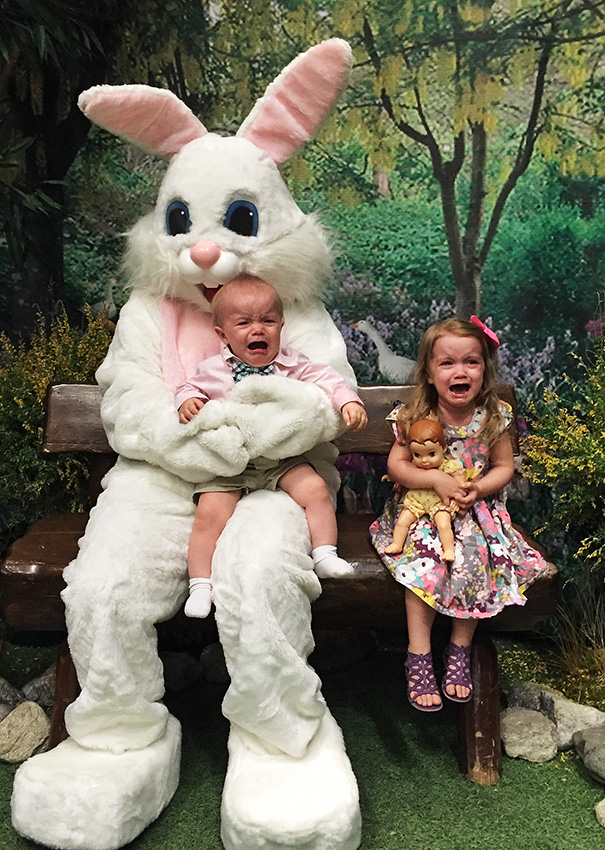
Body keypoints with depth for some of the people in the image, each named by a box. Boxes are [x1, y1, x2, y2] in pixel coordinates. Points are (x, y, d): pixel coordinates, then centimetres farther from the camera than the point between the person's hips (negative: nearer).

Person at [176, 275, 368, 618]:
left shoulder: (292, 364, 1)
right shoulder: (213, 370, 1)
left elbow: (326, 379, 1)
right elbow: (191, 387, 15)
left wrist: (349, 401, -16)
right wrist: (187, 401, -8)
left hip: (282, 459, 1)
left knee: (315, 489, -17)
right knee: (210, 513, -15)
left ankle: (325, 554, -1)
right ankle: (201, 584, -4)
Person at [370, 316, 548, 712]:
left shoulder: (493, 418, -6)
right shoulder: (416, 418, -10)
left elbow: (504, 467, 1)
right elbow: (396, 465, -8)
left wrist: (478, 489, -18)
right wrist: (437, 479, -22)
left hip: (476, 511, 2)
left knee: (476, 563, -22)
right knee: (424, 564, -24)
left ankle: (460, 650, -1)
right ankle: (419, 656, -11)